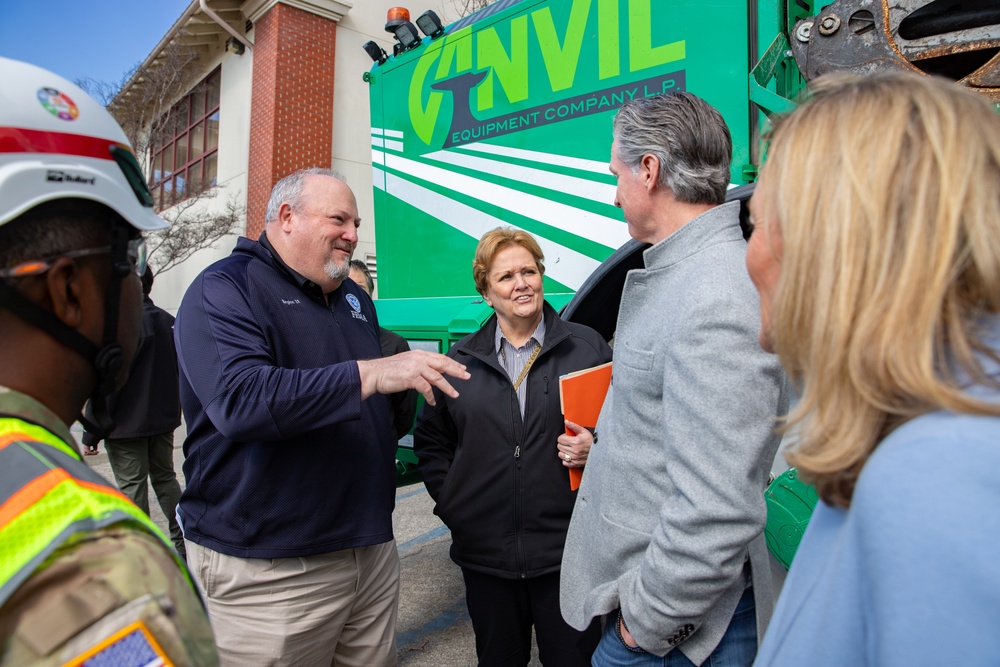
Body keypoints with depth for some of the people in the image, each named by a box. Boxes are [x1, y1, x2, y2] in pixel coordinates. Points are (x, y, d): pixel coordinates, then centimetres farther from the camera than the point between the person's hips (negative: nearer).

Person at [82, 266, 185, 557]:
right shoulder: (169, 322, 6)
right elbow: (179, 373, 13)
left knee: (132, 486, 3)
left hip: (127, 424, -7)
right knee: (165, 478, 17)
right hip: (164, 420, 7)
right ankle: (184, 541, 21)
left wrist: (91, 432, -10)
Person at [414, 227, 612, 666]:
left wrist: (597, 450, -14)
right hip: (484, 552, 2)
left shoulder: (587, 347, 0)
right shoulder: (461, 360, 6)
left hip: (567, 550, -2)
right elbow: (431, 440, 14)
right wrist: (449, 501, 5)